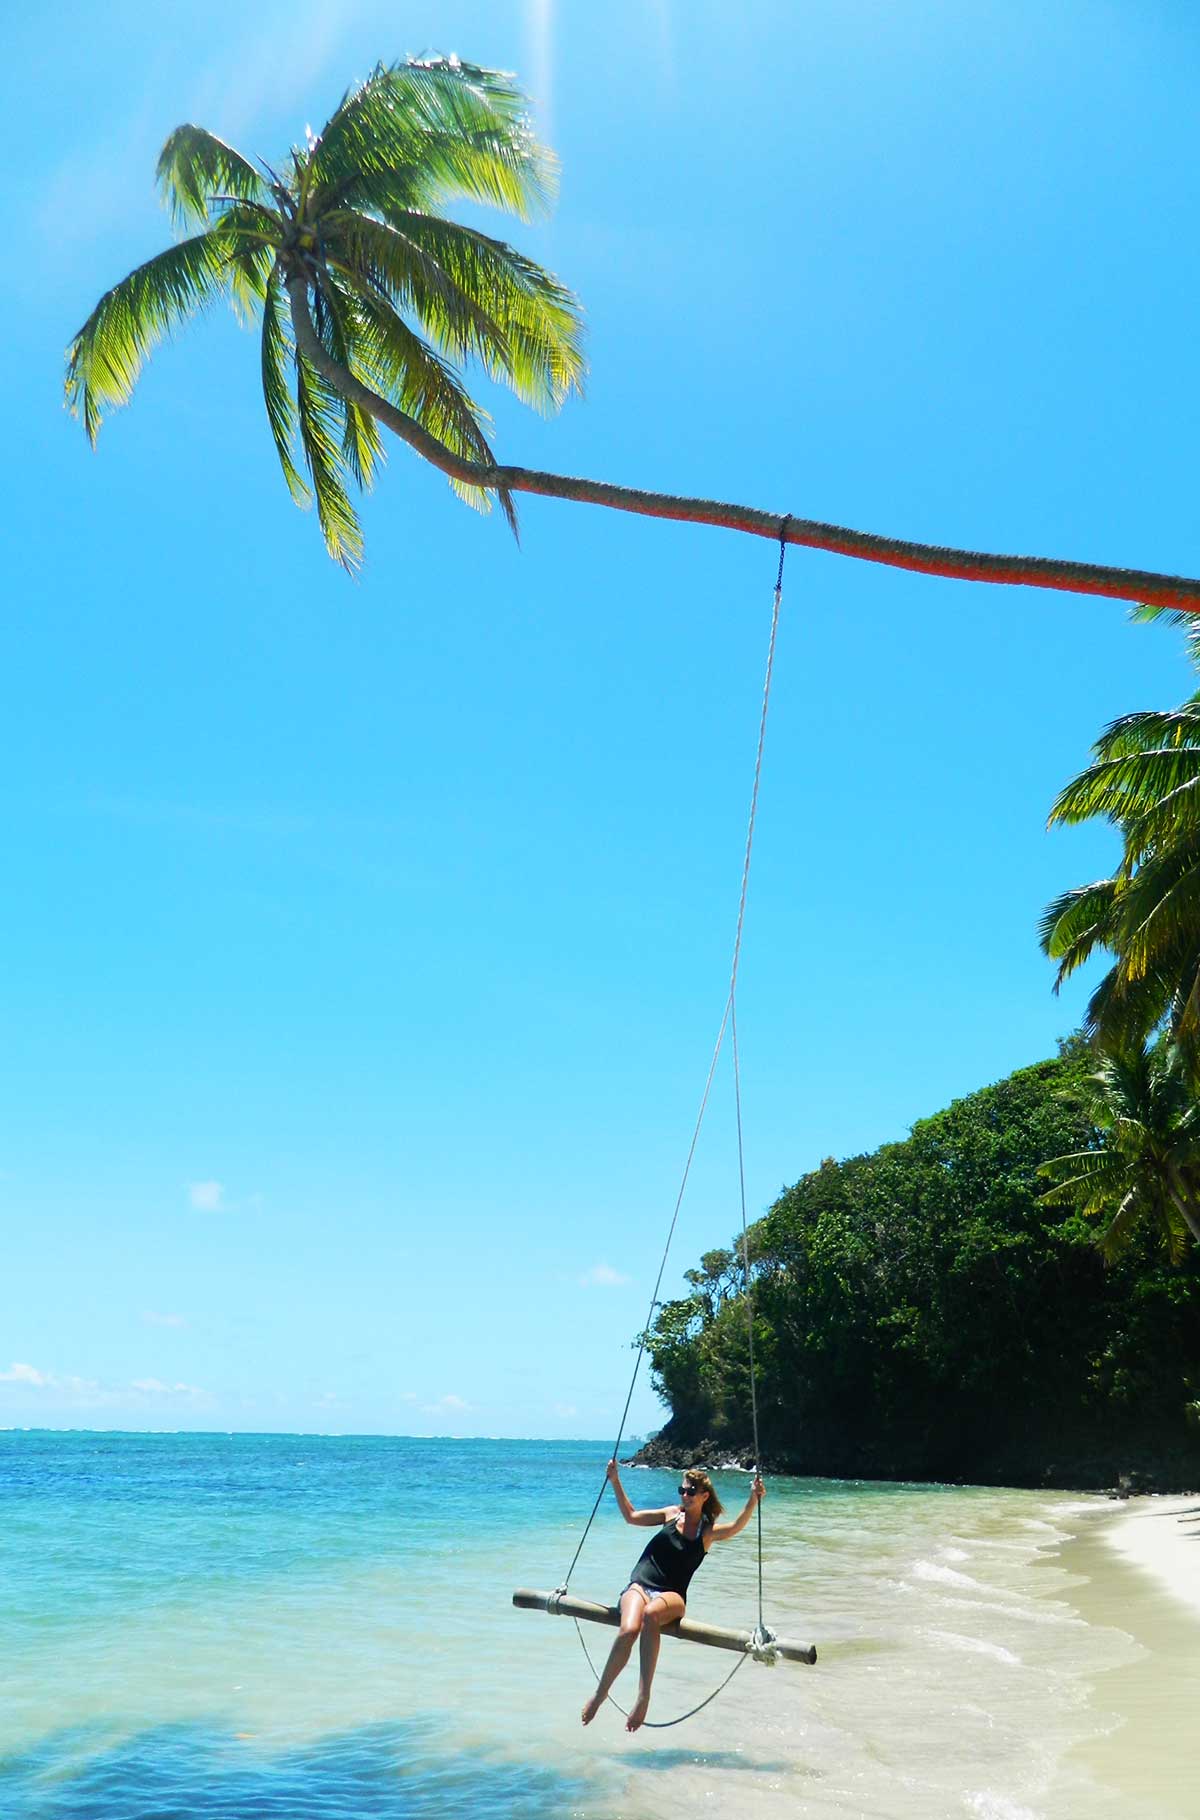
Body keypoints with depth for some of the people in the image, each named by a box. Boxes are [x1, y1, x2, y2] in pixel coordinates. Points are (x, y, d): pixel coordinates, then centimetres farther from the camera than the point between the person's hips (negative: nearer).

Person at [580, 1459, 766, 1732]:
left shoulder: (708, 1531, 5)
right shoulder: (672, 1514, 13)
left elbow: (736, 1527, -15)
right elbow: (631, 1516, 18)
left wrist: (754, 1499, -32)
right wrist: (615, 1482, 10)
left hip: (671, 1596, -2)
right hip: (640, 1586, 2)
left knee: (651, 1613, -39)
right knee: (629, 1629, -31)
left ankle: (643, 1696, -38)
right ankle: (600, 1692, -11)